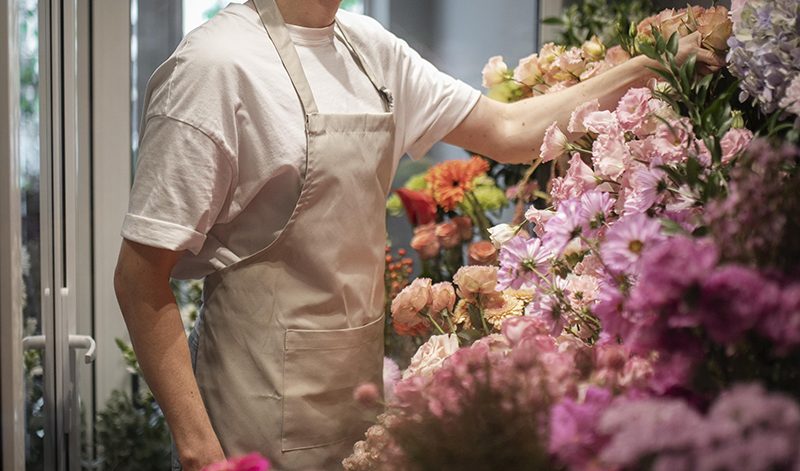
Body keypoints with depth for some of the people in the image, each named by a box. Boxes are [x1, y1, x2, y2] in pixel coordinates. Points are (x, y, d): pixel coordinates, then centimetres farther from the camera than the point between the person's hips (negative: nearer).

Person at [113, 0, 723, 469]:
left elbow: (507, 130, 12)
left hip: (360, 375, 7)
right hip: (267, 398, -7)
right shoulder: (218, 63, -16)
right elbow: (141, 276, -17)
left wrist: (646, 71, 5)